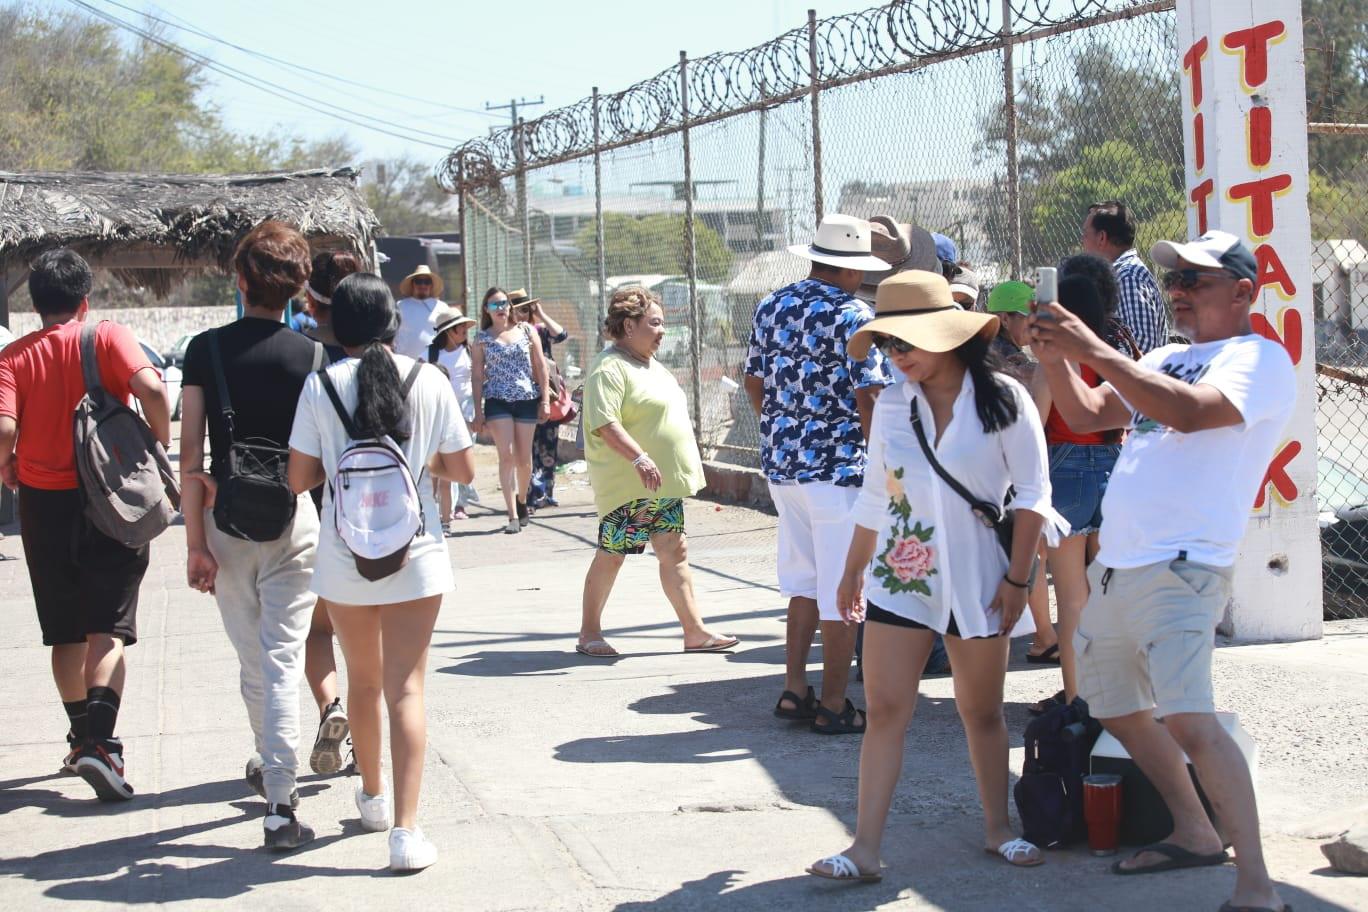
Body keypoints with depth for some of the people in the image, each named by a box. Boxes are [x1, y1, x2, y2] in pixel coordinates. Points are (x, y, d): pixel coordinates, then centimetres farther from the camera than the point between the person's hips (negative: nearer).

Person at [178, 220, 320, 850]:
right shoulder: (311, 357, -7)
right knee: (282, 657, -2)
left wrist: (195, 543, -4)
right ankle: (280, 803, -7)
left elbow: (191, 455, -7)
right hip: (293, 518, -2)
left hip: (226, 519, 2)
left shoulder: (205, 350, -4)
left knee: (251, 656, 18)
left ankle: (268, 764, 39)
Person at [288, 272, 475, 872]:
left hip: (344, 556, 1)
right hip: (415, 553, -1)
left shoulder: (321, 385, -6)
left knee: (363, 680, 20)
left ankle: (373, 796, 39)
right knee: (405, 688, -2)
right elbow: (463, 469, 1)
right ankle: (406, 829, -12)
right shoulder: (428, 381, -4)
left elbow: (300, 478, -3)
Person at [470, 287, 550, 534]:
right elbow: (477, 375, 5)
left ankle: (522, 502, 30)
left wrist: (545, 400, 2)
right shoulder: (482, 339, 5)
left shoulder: (526, 331, 8)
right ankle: (513, 516, -13)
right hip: (497, 401, -1)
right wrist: (478, 412, 0)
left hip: (527, 399, 1)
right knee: (507, 456, -11)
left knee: (524, 457, 6)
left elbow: (540, 366, 9)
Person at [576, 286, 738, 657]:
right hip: (628, 485, -9)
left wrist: (682, 470, 25)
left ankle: (695, 631, 7)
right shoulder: (609, 368, -15)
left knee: (675, 552, 6)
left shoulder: (652, 366, 17)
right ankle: (589, 633, 12)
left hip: (665, 482, 9)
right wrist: (639, 458, -34)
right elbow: (604, 423, -26)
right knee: (611, 555, 1)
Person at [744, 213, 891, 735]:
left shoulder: (771, 307, 8)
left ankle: (794, 690, 20)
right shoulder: (853, 315, -13)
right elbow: (869, 398, -17)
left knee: (805, 580, 19)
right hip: (837, 467, -7)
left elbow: (754, 383, 15)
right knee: (843, 592, 1)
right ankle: (833, 707, 6)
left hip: (781, 463, 7)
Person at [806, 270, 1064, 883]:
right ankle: (865, 849, -4)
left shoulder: (1001, 399, -7)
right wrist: (852, 571, 16)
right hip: (898, 578, 3)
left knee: (982, 712, 9)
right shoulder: (892, 405, 5)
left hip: (976, 579, -3)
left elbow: (1032, 496, -6)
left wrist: (1017, 579, -10)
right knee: (884, 711, -4)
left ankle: (998, 829, 26)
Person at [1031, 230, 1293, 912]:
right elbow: (1086, 416, 15)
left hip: (1181, 568, -9)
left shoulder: (1259, 358, -5)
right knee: (1119, 711, 17)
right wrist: (1056, 359, -3)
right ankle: (1196, 835, 33)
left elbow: (1190, 411, -23)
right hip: (1113, 566, 9)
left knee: (1188, 721, -22)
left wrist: (1095, 351, -23)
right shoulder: (1165, 360, 21)